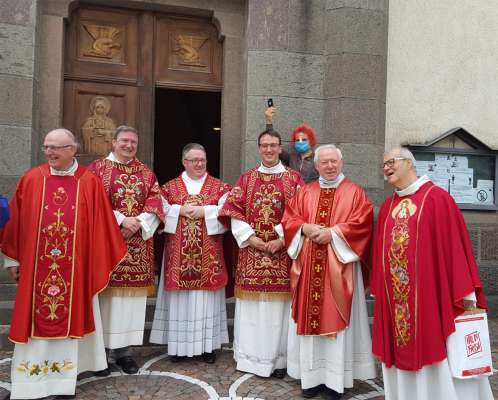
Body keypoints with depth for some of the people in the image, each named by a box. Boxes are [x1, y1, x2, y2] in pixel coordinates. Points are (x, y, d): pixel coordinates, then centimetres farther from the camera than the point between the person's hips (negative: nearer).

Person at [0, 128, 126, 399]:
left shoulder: (90, 182, -3)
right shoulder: (31, 179, 2)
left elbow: (101, 224, 1)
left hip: (76, 267, -1)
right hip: (36, 266, 1)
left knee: (69, 318, 9)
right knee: (34, 320, 7)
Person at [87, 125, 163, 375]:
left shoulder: (146, 173, 13)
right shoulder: (97, 169, 3)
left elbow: (155, 202, 5)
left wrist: (138, 223, -12)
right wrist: (121, 220, -17)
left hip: (137, 245, 3)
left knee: (131, 296, 5)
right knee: (105, 295, -1)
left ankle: (124, 351, 15)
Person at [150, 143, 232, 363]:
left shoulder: (219, 187, 6)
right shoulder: (170, 187, 8)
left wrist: (204, 211, -14)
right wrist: (180, 210, -14)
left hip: (208, 254, 0)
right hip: (179, 253, 1)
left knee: (206, 297, 4)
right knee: (180, 298, 4)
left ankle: (207, 345, 15)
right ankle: (178, 345, 16)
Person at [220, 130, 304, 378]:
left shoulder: (294, 178, 4)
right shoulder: (246, 179, 9)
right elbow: (234, 210, 2)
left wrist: (281, 240, -12)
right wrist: (251, 238, -9)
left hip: (282, 250, -1)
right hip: (252, 249, 2)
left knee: (279, 302, 2)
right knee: (252, 306, 5)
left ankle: (279, 358, 15)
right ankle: (251, 356, 19)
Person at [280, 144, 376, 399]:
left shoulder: (354, 192, 4)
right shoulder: (305, 192, 13)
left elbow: (362, 223, -8)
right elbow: (289, 219, 8)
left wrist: (333, 232, -16)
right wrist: (305, 228, -11)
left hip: (339, 267, -3)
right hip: (309, 265, 3)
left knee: (336, 320, 1)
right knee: (310, 318, 5)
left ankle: (335, 379, 11)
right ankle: (312, 376, 17)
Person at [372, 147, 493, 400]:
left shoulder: (438, 198, -6)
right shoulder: (386, 207, 12)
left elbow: (456, 244, -9)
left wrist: (466, 293, -11)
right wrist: (379, 290, 11)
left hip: (430, 294, -5)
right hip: (395, 298, 6)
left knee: (435, 349, 3)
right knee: (402, 353, 12)